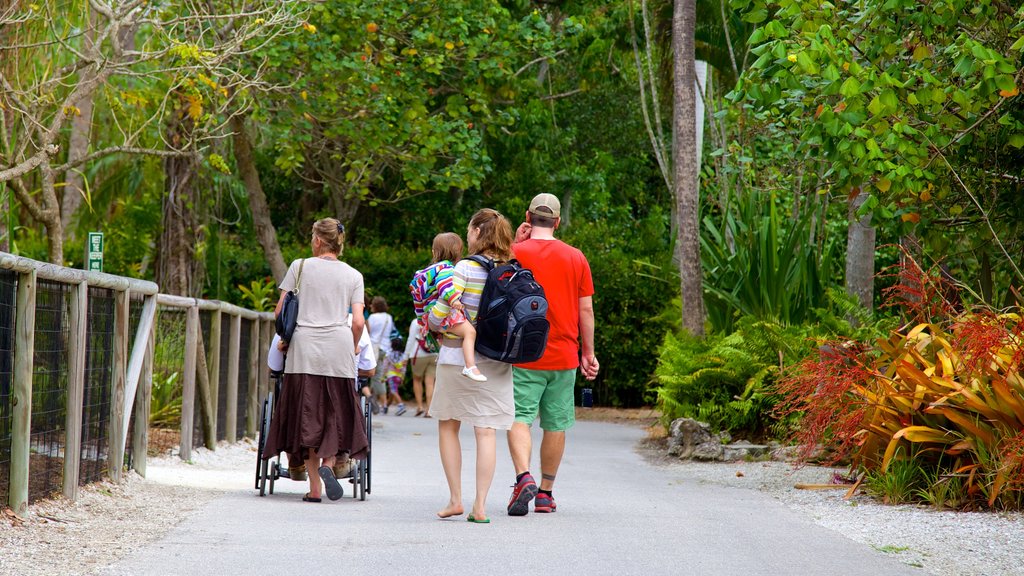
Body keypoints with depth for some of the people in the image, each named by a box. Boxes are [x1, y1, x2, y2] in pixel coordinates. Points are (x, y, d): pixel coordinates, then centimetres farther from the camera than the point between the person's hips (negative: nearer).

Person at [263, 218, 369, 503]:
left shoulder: (299, 267, 6)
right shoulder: (353, 275, 9)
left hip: (304, 348, 0)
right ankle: (328, 463, -16)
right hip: (338, 350, 0)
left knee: (306, 414, 4)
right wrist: (353, 347, 21)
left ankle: (314, 487, 1)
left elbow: (280, 311, 6)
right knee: (336, 413, 10)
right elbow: (358, 322, 3)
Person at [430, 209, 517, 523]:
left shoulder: (466, 268, -12)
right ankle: (480, 505, 0)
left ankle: (455, 498, 11)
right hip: (496, 362, 3)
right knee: (486, 432, 4)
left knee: (448, 426, 13)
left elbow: (440, 314, -14)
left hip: (458, 356, -3)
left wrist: (431, 326, 7)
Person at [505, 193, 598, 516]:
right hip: (563, 356, 2)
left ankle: (524, 477, -25)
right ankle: (545, 493, 15)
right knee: (555, 425, 9)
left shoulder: (516, 253, -5)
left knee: (519, 418, -3)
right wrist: (588, 353, 12)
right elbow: (586, 310, 4)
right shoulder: (576, 258, 3)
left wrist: (513, 245, 5)